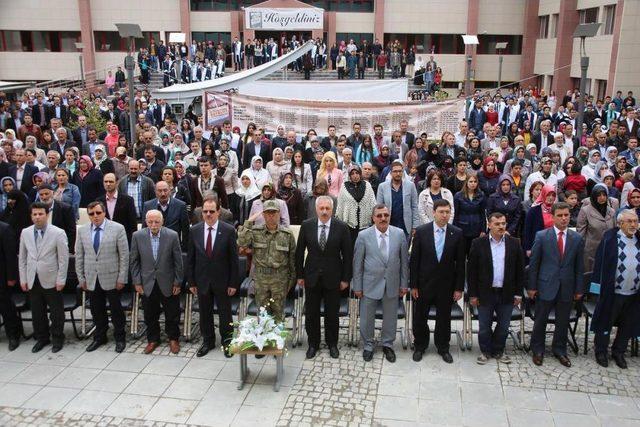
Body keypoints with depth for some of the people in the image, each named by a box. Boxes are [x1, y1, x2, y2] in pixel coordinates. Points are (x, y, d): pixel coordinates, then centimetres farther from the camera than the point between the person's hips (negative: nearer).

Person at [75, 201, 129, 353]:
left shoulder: (117, 229, -8)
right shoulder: (82, 230, 4)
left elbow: (124, 255, -7)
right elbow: (79, 256, 9)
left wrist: (122, 278, -8)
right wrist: (81, 278, 6)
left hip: (111, 278, -3)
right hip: (91, 278, 3)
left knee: (116, 309, 7)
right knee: (97, 310, 13)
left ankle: (119, 338, 24)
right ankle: (99, 337, 31)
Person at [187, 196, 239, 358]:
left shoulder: (229, 230, -11)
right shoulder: (194, 231, -2)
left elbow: (234, 258, -8)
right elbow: (190, 258, 3)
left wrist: (233, 283, -8)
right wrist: (191, 282, 1)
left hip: (222, 281, -2)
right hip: (202, 281, 2)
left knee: (225, 313, 11)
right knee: (205, 313, 15)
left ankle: (227, 341, 29)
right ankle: (208, 341, 33)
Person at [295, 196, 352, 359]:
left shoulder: (341, 227, -8)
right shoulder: (306, 226, -4)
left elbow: (348, 254, -3)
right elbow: (299, 252, 3)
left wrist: (346, 278, -4)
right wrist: (300, 275, 3)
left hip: (333, 278, -1)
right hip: (312, 277, 1)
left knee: (332, 314, 10)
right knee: (311, 313, 11)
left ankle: (332, 344, 30)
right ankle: (313, 343, 28)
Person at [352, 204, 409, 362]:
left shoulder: (399, 234, -4)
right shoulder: (363, 235, -10)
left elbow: (404, 260, 3)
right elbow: (357, 263, -4)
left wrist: (404, 284, 3)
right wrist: (357, 286, -4)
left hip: (392, 284, 2)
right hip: (370, 284, -1)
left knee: (390, 317, 15)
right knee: (367, 318, 11)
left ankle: (387, 345, 37)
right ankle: (368, 346, 33)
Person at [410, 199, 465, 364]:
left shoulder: (457, 234, -5)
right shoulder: (421, 231, -7)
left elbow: (460, 263, -2)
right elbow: (414, 260, -4)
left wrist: (459, 288, -3)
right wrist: (413, 285, -5)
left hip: (446, 284, 0)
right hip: (424, 283, 0)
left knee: (444, 318, 13)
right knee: (420, 317, 11)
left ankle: (443, 348, 33)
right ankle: (419, 346, 32)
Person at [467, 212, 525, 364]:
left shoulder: (514, 243, 1)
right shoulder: (478, 243, -5)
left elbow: (520, 270, 5)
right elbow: (471, 270, -3)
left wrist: (518, 293, 2)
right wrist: (473, 294, -5)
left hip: (506, 294, 2)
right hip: (485, 293, -2)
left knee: (503, 326, 12)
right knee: (484, 326, 8)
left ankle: (498, 351, 30)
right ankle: (485, 351, 26)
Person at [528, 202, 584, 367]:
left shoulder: (577, 239, 2)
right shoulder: (542, 236, -5)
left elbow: (579, 266, 5)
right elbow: (533, 263, -2)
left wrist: (578, 289, 5)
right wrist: (532, 286, -3)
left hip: (567, 288, 2)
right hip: (546, 286, -2)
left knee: (563, 322, 13)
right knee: (540, 321, 8)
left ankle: (560, 350, 32)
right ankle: (537, 350, 25)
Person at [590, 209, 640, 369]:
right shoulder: (610, 238, -8)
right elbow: (600, 262, -7)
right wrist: (599, 285, -10)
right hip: (612, 292, -4)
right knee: (605, 323, 9)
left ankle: (618, 353, 32)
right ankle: (601, 352, 25)